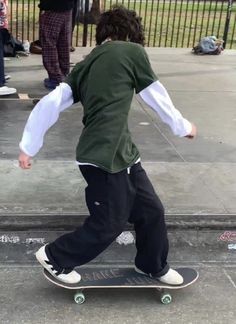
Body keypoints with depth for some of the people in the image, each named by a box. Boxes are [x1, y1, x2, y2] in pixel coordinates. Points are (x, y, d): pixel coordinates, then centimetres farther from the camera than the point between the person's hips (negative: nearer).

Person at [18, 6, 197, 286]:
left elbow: (50, 104, 7)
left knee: (151, 210, 17)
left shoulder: (84, 65, 14)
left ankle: (153, 266, 37)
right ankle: (54, 258, 25)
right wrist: (183, 127, 21)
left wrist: (28, 146, 12)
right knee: (108, 225, 8)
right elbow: (157, 97, 5)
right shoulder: (133, 51, -3)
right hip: (105, 158, -8)